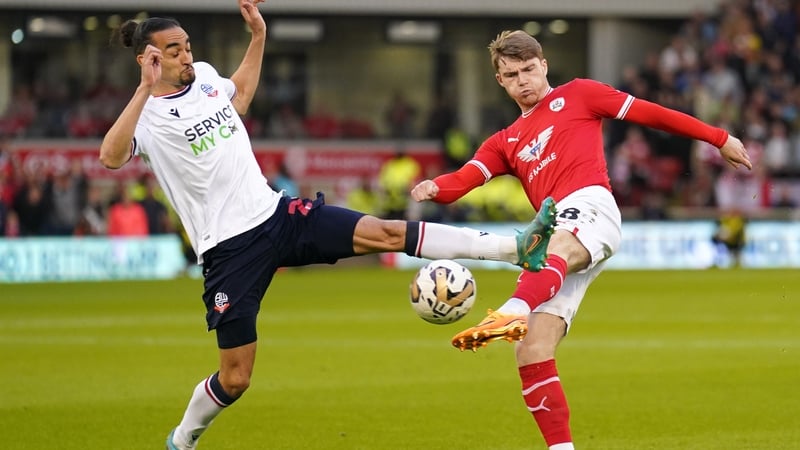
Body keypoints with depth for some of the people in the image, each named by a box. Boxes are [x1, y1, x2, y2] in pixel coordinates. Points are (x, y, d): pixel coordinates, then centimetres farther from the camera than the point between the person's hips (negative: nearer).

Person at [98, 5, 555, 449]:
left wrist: (258, 32, 24)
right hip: (229, 250, -5)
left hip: (275, 213, 5)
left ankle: (516, 247, -16)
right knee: (234, 380, -1)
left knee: (387, 233, -10)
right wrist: (146, 88, -39)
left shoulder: (205, 78, 8)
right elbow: (111, 156, -34)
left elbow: (240, 91, 33)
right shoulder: (148, 117, -12)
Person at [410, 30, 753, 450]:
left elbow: (650, 113, 19)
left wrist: (719, 138, 17)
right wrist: (434, 188, -11)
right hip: (557, 236, 6)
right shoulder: (506, 142, 30)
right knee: (532, 353, -7)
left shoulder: (576, 95, 19)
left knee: (554, 250, -42)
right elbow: (467, 177, 12)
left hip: (590, 206, -6)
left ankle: (512, 314, -72)